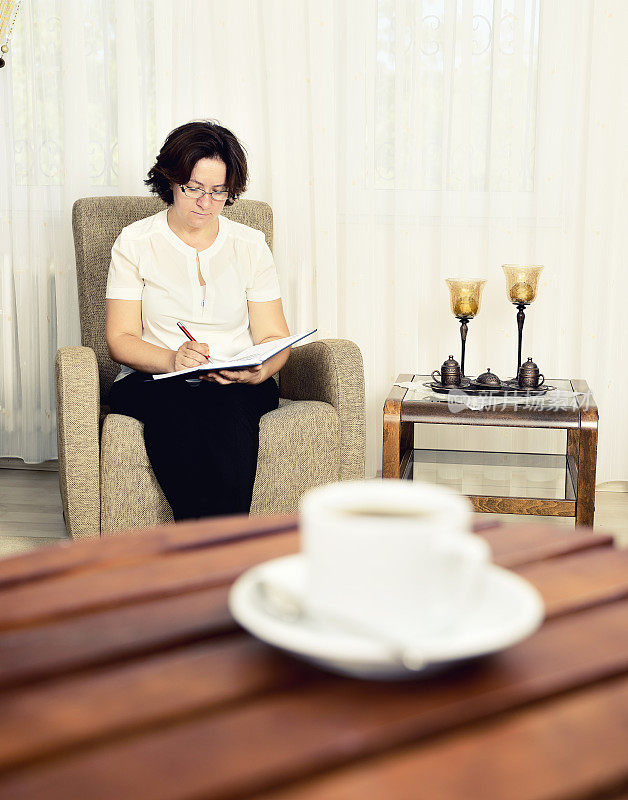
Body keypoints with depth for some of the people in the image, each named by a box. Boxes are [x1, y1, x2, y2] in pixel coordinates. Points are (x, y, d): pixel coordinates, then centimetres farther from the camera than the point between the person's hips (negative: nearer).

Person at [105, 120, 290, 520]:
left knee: (225, 410, -36)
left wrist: (260, 371, -15)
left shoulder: (251, 244, 13)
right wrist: (173, 359, -20)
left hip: (238, 386, 1)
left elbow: (274, 336, 9)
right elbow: (121, 339, 2)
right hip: (152, 381, -1)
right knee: (179, 418, -37)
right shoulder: (135, 243, 8)